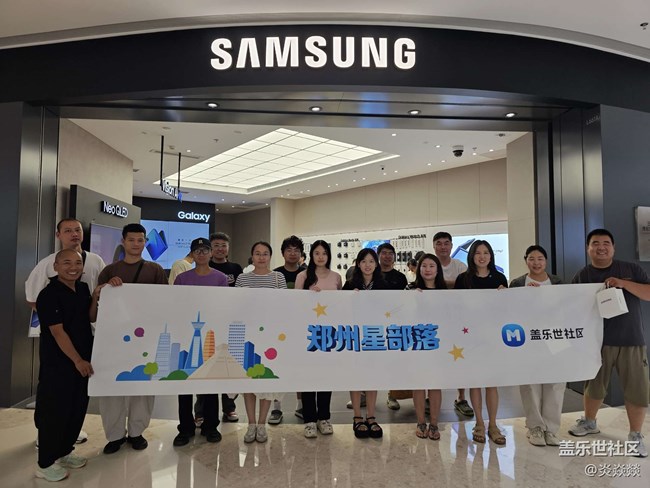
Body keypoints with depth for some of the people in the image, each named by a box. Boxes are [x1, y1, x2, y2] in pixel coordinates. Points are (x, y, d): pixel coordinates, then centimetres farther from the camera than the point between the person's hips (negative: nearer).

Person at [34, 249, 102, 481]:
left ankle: (64, 452, 31)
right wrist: (77, 360, -19)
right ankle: (45, 463, 16)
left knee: (78, 408, 14)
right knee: (54, 411, 1)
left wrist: (96, 298, -8)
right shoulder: (48, 294, -15)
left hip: (83, 359, 7)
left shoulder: (83, 288, 6)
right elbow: (57, 331, -18)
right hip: (57, 362, -7)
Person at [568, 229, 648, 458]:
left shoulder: (631, 269, 2)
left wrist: (623, 283, -18)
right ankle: (589, 422, 36)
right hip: (598, 341, 0)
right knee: (594, 385, 15)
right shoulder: (581, 276, 0)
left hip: (631, 341, 0)